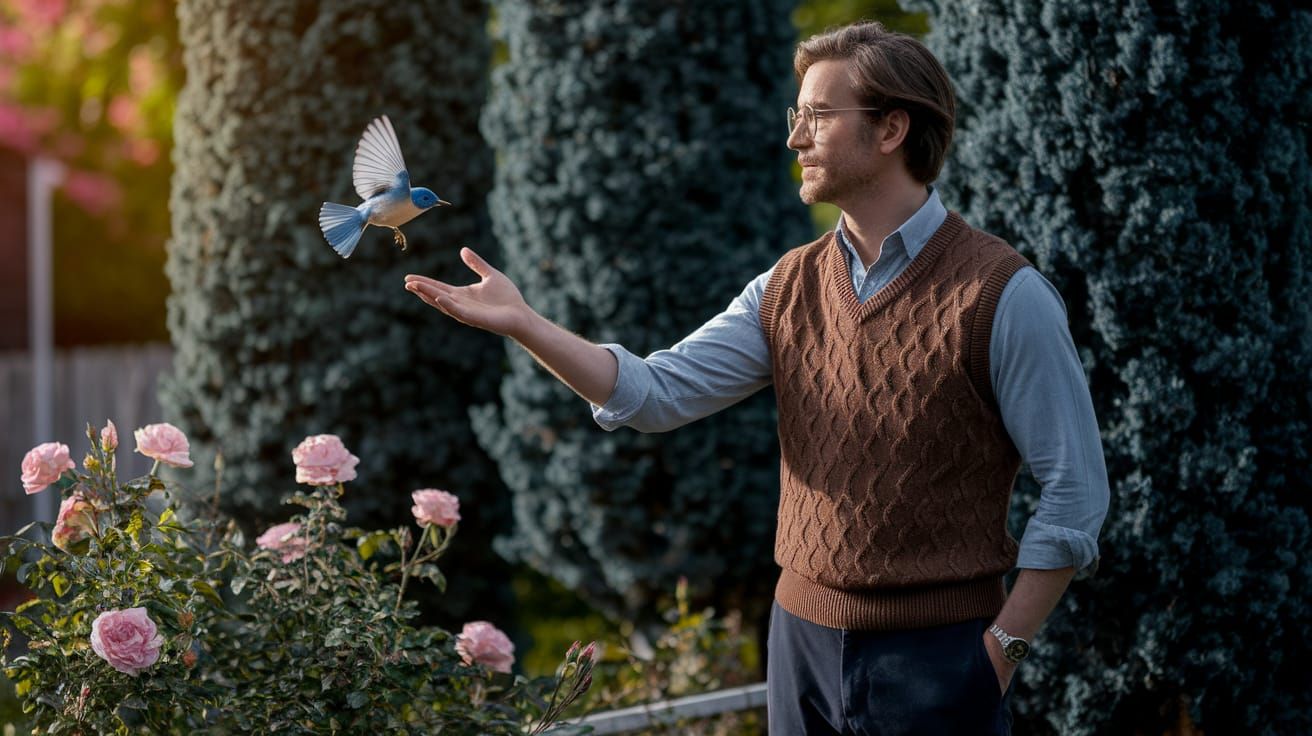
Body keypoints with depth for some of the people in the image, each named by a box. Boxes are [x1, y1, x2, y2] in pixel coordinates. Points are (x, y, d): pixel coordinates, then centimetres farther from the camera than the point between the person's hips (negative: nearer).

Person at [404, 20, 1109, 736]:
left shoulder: (1002, 294, -10)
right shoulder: (788, 287, 6)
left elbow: (1076, 491, -10)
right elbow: (658, 391, -2)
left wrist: (1001, 648, -11)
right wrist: (521, 323, -12)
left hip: (935, 657, -5)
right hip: (802, 639, 5)